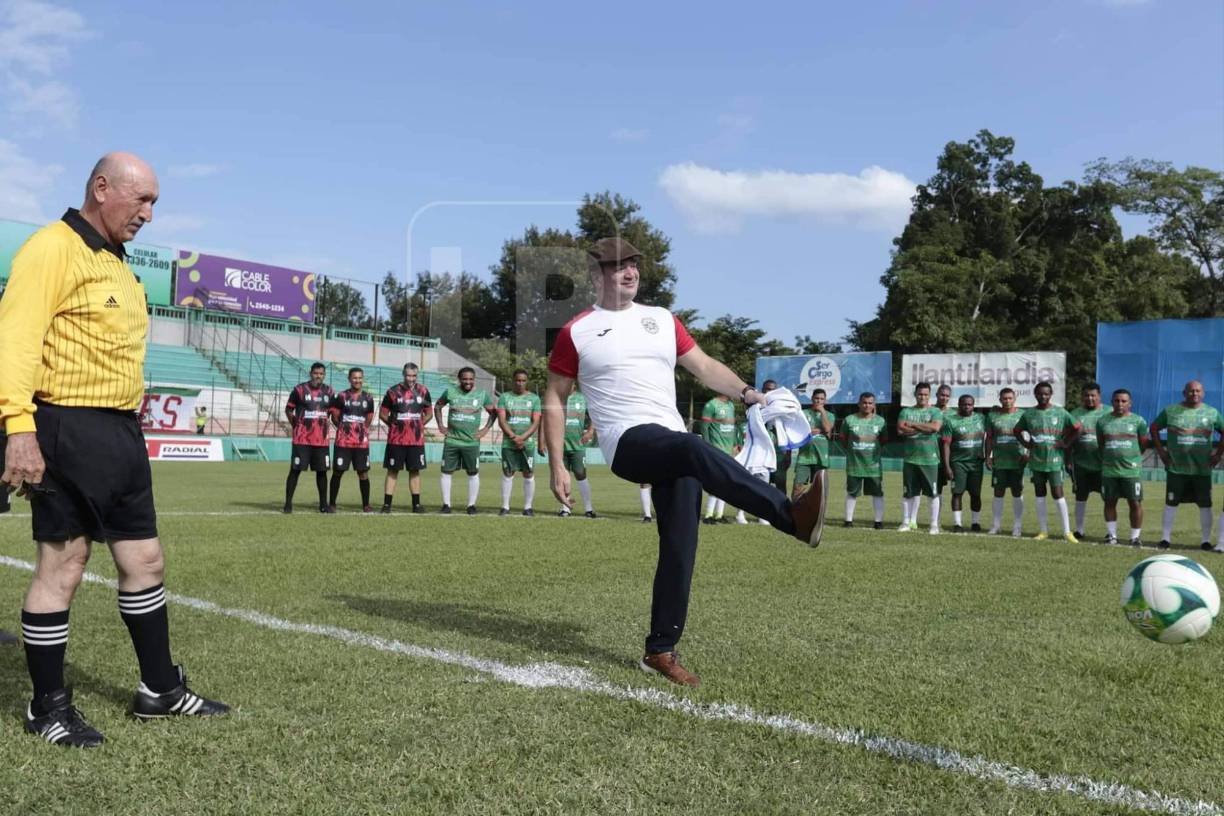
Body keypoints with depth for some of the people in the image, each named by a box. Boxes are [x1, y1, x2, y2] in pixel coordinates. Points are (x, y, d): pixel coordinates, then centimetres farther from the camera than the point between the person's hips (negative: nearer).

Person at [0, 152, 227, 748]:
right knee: (62, 565, -1)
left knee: (144, 560, 12)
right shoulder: (54, 249, -9)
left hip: (120, 432, 9)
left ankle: (161, 691, 24)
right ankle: (48, 707, 15)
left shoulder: (117, 264, 19)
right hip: (68, 430, -9)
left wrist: (125, 430, 19)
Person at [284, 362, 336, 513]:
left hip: (322, 439, 4)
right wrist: (295, 425, 0)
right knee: (295, 470, -2)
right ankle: (288, 503, 5)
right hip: (302, 438, -4)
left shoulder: (329, 392, 7)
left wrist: (325, 424, 11)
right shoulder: (299, 389, -4)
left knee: (322, 471, 8)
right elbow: (288, 409, 4)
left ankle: (323, 504, 17)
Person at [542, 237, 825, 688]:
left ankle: (661, 650, 9)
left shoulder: (663, 320, 18)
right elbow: (554, 399, 9)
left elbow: (704, 367, 16)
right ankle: (792, 516, -46)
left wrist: (746, 392, -3)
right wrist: (557, 465, 2)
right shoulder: (577, 332, 7)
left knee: (680, 545, -4)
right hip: (628, 442, -5)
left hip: (675, 450, 5)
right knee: (693, 448, -36)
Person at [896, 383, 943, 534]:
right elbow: (900, 429, -7)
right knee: (909, 492, 9)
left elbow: (935, 427, -16)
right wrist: (924, 428, -11)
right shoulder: (906, 411, 9)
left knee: (933, 492, 0)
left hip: (929, 458, -2)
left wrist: (913, 424, -10)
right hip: (910, 458, 2)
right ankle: (907, 522, 17)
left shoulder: (935, 411, 3)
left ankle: (934, 524, 7)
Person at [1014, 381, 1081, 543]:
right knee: (1040, 495, 9)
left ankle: (1067, 531, 1)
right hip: (1036, 461, 3)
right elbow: (1016, 431, 15)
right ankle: (1043, 531, 17)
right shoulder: (1028, 414, 3)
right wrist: (1026, 444, 3)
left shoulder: (1060, 413, -4)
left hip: (1054, 460, -3)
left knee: (1058, 495, -6)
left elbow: (1076, 428, 3)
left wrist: (1066, 443, -3)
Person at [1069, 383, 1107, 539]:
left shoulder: (1109, 413, 2)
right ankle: (1079, 530, 17)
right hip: (1081, 463, 1)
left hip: (1103, 463, -1)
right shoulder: (1075, 414, 6)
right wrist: (1068, 460, 3)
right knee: (1081, 497, 8)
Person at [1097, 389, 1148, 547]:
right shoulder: (1102, 421, 6)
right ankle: (1111, 534, 18)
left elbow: (1143, 444, 8)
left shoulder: (1138, 421, 1)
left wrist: (1131, 457, 10)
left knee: (1135, 503, 0)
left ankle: (1136, 536, 10)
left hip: (1132, 470, -2)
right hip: (1109, 470, 2)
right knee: (1110, 502, 7)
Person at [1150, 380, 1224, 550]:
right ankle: (1165, 538, 10)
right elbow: (1154, 428, 9)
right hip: (1176, 468, -1)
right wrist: (1160, 450, 3)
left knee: (1205, 505, 5)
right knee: (1171, 503, 3)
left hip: (1202, 468, 1)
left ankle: (1206, 540, 15)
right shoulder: (1170, 411, 1)